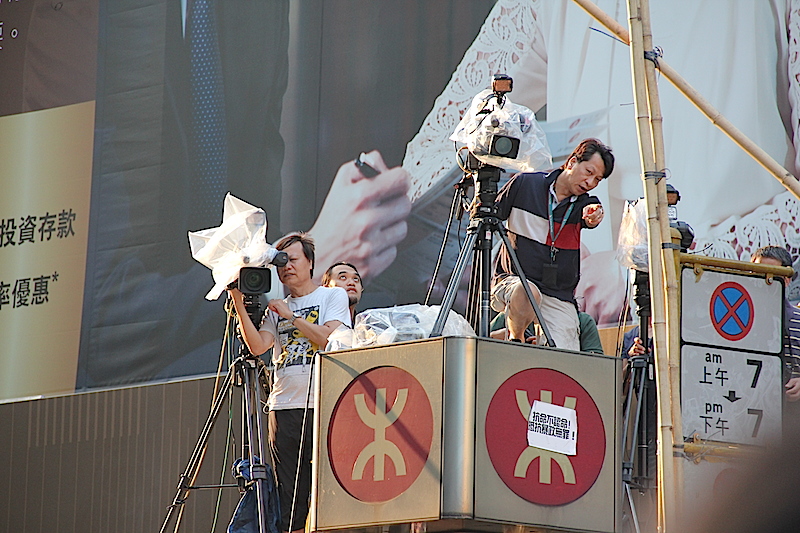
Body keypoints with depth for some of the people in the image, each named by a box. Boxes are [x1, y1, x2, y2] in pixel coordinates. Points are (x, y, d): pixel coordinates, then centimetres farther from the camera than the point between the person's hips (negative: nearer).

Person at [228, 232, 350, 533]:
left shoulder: (333, 296, 9)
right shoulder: (276, 308, 20)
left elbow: (330, 338, -7)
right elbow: (258, 346, 4)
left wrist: (291, 316, -3)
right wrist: (239, 304, -2)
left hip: (322, 406, -4)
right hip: (283, 407, 4)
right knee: (288, 493, 1)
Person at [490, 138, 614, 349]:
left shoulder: (585, 205, 4)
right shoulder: (524, 184, 0)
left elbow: (590, 219, -20)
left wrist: (593, 218, -43)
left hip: (559, 299, 1)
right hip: (512, 282, -1)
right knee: (527, 291, -38)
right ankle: (515, 341, -13)